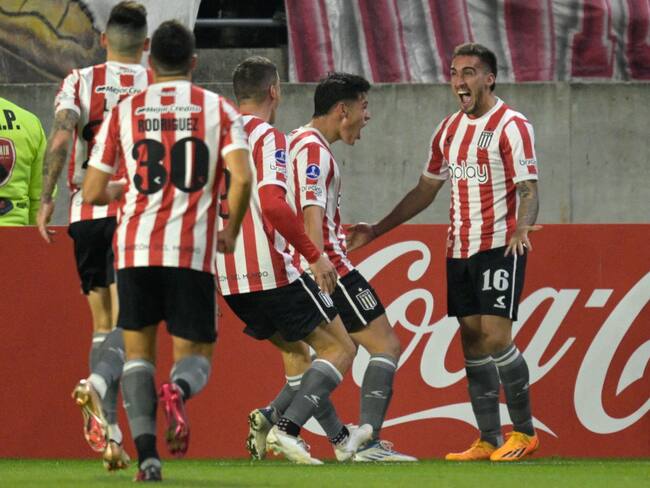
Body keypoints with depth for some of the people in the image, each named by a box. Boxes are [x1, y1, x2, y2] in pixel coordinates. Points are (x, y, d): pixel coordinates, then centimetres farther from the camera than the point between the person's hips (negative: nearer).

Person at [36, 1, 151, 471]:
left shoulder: (80, 82, 5)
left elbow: (62, 135, -11)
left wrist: (46, 198, -11)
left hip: (87, 213, 2)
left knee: (103, 321, 12)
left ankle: (108, 432, 8)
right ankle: (99, 384, -36)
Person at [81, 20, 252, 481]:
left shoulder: (125, 111, 9)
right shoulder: (219, 109, 5)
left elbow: (93, 191, 9)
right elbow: (242, 178, -9)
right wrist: (230, 232, 8)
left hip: (135, 250, 1)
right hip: (194, 252, -1)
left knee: (138, 348, 13)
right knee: (196, 353, 11)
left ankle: (146, 450, -6)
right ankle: (180, 388, -26)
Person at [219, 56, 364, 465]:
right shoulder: (268, 137, -10)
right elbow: (272, 202, -23)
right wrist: (315, 256, -19)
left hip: (229, 278, 8)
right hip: (271, 272, -8)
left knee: (296, 349, 25)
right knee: (340, 349, 2)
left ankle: (340, 437, 22)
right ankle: (285, 428, -15)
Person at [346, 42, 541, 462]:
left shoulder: (512, 126, -8)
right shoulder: (449, 129, 14)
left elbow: (529, 190, -15)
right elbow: (425, 191, 21)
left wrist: (522, 227, -36)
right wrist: (376, 230, 18)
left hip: (500, 247, -7)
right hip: (459, 250, 7)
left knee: (496, 336, -13)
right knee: (472, 343, 3)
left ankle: (524, 432, -2)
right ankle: (489, 440, 7)